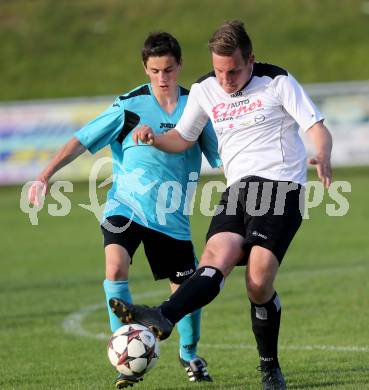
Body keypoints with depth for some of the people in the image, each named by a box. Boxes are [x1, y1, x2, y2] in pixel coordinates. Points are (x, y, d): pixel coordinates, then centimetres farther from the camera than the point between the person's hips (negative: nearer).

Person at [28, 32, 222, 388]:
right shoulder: (130, 106, -6)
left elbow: (220, 155, 8)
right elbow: (82, 141, -8)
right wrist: (45, 176, -17)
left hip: (172, 216, 2)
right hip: (125, 207, -2)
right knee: (116, 268, -27)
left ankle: (189, 354, 35)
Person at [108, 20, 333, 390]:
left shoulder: (278, 82, -2)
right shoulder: (204, 90, 10)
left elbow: (318, 128, -3)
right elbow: (183, 137, 21)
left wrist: (322, 158, -25)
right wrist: (155, 138, -1)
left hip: (281, 185, -4)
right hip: (238, 189, 4)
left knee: (259, 282, -18)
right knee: (215, 258, -22)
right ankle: (163, 318, -47)